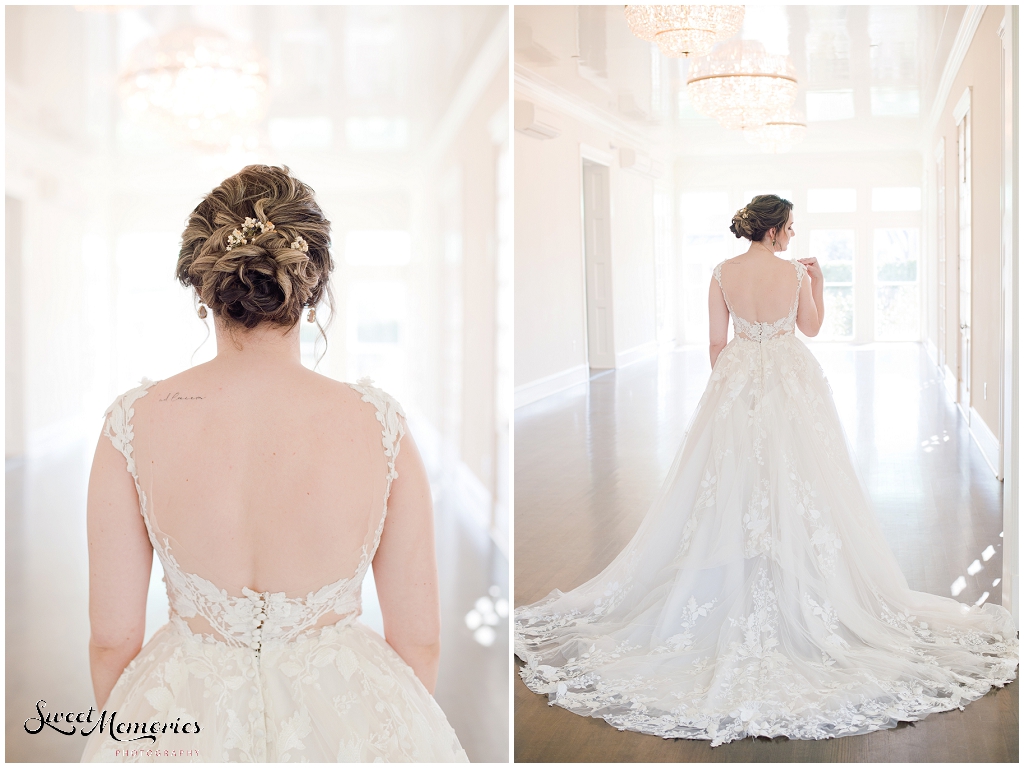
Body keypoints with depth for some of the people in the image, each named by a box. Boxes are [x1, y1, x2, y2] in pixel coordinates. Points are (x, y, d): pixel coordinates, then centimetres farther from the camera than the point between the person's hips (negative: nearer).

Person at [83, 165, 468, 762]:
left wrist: (129, 739, 12)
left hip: (181, 716, 1)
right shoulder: (379, 424, -16)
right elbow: (420, 640, -9)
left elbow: (112, 640, -7)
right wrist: (388, 732, 10)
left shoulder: (135, 426, -14)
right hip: (345, 714, 0)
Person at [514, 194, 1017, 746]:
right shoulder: (795, 272, -8)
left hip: (736, 380, 2)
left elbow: (716, 342, 1)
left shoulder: (723, 273, -4)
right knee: (794, 488, 4)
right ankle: (800, 596, 10)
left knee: (731, 487, 8)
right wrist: (818, 280, 13)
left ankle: (730, 594, 14)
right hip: (791, 380, -2)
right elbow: (812, 327, 6)